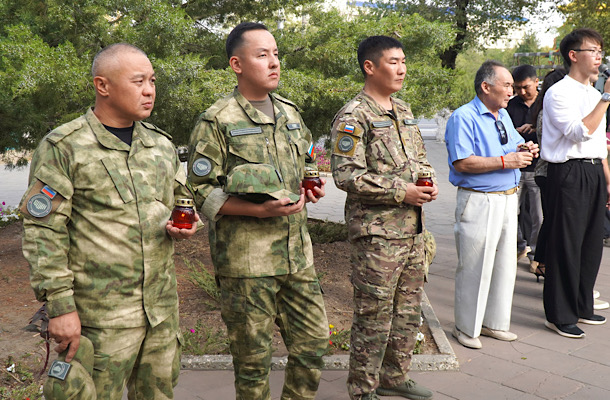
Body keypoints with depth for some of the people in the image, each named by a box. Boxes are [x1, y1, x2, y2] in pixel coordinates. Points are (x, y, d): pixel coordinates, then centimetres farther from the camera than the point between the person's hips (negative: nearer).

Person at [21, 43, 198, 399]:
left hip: (163, 307, 6)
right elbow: (43, 232, -9)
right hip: (101, 317, -5)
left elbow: (184, 197, 22)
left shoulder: (162, 143, 11)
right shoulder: (63, 147, -7)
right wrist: (60, 305, -14)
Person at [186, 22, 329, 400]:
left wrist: (312, 188, 3)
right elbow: (201, 192, -10)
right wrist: (259, 210, -20)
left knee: (314, 341, 12)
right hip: (246, 258, -6)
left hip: (297, 252, 6)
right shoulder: (217, 122, -8)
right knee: (254, 357, 7)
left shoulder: (290, 113, 12)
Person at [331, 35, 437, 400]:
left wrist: (429, 184, 2)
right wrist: (401, 192, -19)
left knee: (409, 311, 17)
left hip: (413, 229, 8)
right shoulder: (353, 116, -12)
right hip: (377, 233, -8)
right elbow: (347, 175, -19)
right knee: (374, 316, 1)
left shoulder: (403, 110, 14)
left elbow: (420, 158, 24)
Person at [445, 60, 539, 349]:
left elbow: (514, 146, 29)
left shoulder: (503, 115, 15)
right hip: (478, 202, -8)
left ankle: (494, 322, 30)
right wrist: (505, 161, -21)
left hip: (508, 198, 9)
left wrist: (526, 151, 5)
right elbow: (462, 162, -22)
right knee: (474, 268, 0)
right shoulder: (463, 117, -13)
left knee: (505, 264, 15)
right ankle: (466, 328, 16)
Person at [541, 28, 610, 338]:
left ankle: (581, 307, 28)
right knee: (566, 245, -4)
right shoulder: (558, 93, -8)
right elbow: (581, 132, -21)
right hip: (569, 174, -8)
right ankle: (558, 315, 8)